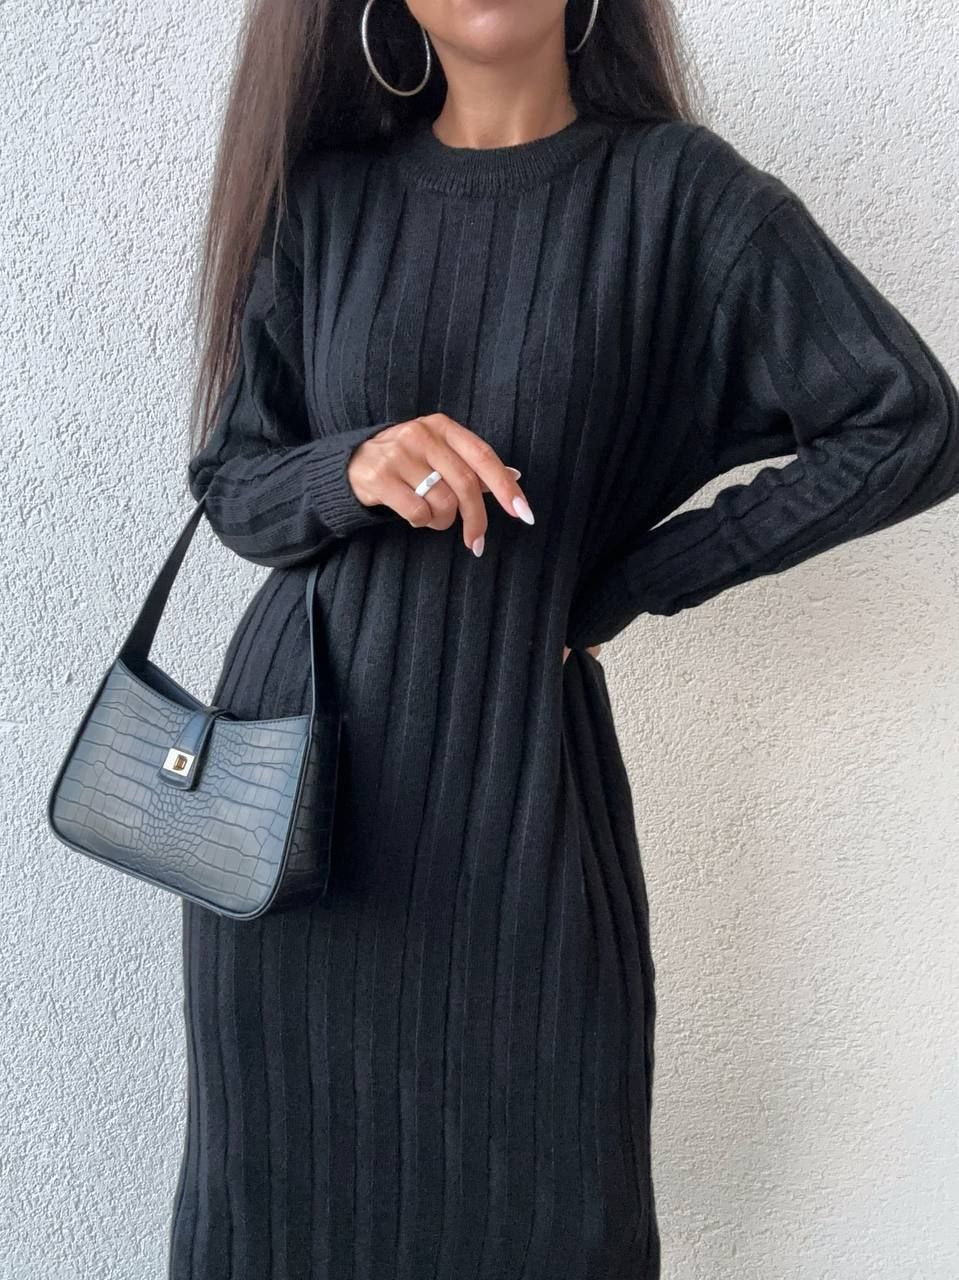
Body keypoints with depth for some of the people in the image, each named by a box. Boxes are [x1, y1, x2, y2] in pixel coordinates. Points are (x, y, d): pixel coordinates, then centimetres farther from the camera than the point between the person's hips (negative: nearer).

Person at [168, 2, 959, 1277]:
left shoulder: (679, 191, -4)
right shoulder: (326, 200, 4)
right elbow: (230, 480, 6)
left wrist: (621, 585, -5)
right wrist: (355, 467, -17)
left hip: (512, 772, -2)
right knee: (288, 1176, 14)